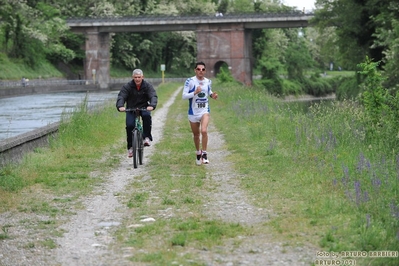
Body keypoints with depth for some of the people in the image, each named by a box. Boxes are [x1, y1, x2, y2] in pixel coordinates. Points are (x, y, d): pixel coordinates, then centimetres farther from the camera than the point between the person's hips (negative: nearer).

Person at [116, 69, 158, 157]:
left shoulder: (147, 86, -8)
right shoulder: (127, 86, -10)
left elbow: (153, 96, -20)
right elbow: (121, 97, -20)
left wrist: (152, 105, -42)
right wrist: (120, 106, -42)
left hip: (144, 108, 0)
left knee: (147, 116, -33)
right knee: (129, 125, -17)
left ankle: (147, 137, -25)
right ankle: (130, 147, 0)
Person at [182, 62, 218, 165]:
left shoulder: (208, 82, 2)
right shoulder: (190, 81, -10)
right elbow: (184, 96, -13)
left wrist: (212, 95, -2)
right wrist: (195, 92, -27)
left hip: (204, 111, 0)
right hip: (193, 112, 0)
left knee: (204, 131, -23)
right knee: (196, 135, 13)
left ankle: (204, 154, -10)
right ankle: (198, 154, 35)